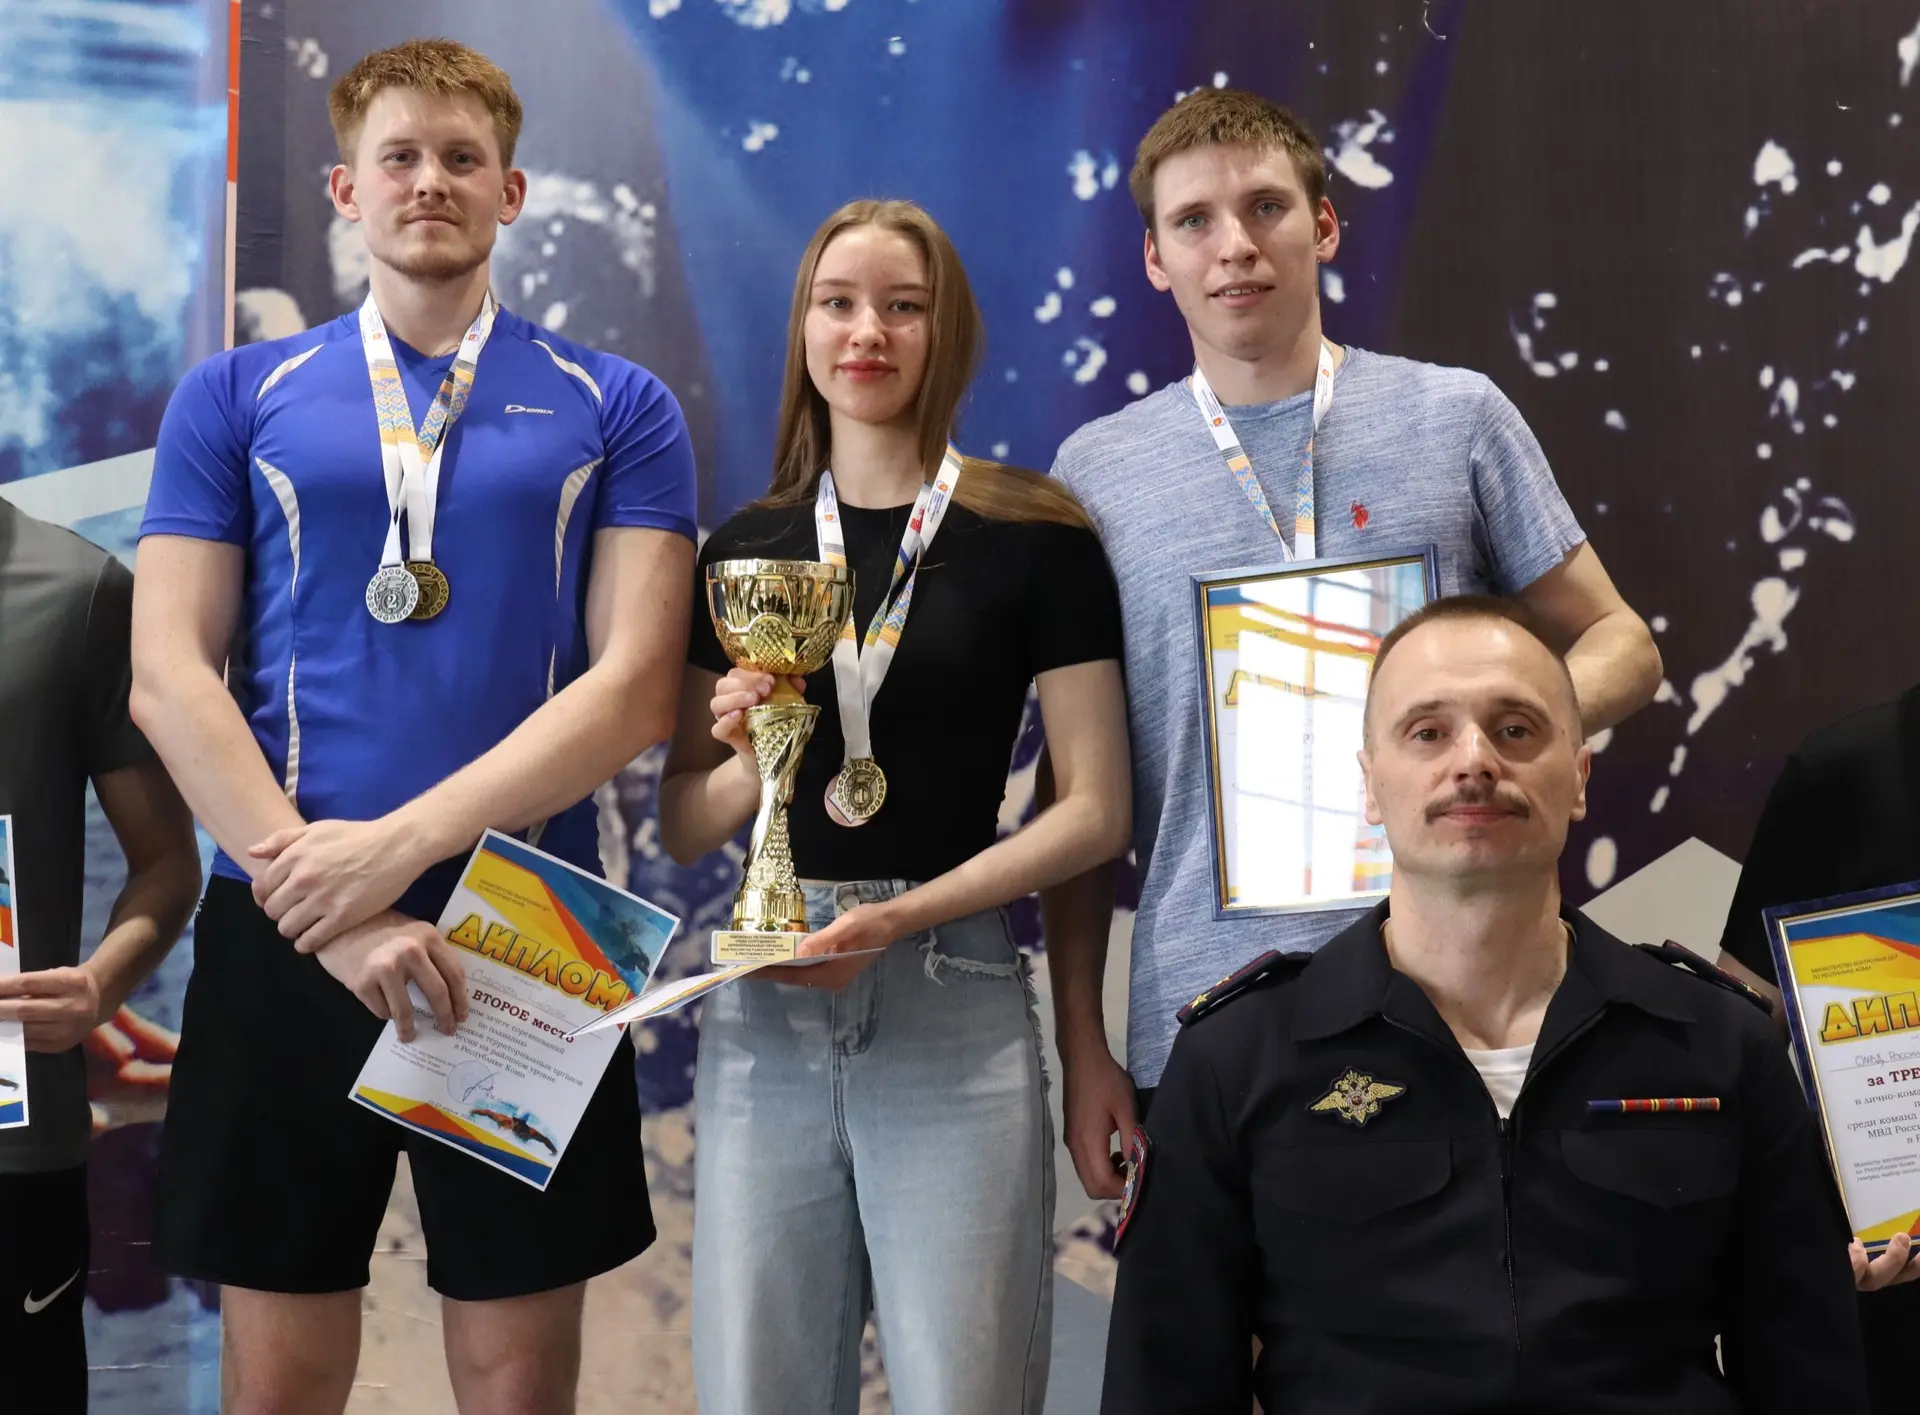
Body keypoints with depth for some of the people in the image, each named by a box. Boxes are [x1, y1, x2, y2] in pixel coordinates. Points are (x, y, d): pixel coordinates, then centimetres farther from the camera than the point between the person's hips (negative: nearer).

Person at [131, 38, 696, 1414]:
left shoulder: (620, 410, 5)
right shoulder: (235, 399, 7)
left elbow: (632, 688, -5)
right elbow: (168, 677, -1)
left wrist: (398, 847, -15)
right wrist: (328, 911, -13)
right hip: (280, 937, 1)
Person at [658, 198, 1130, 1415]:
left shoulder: (1033, 535, -2)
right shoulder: (747, 547, 9)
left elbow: (1094, 811, -5)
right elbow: (680, 826, 12)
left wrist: (901, 916, -15)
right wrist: (750, 760, -9)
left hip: (954, 1004, -3)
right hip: (764, 1004, 4)